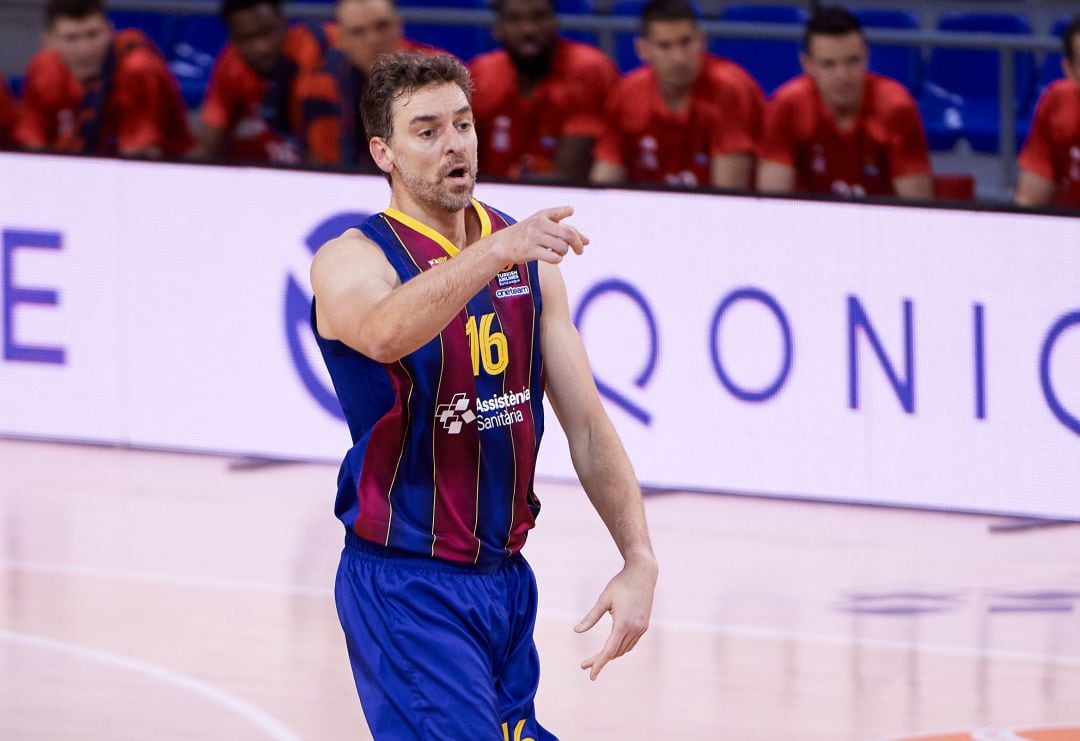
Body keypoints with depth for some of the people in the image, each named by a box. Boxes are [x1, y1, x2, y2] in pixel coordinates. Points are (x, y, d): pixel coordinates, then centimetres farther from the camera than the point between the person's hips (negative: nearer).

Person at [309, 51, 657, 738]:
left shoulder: (528, 257, 6)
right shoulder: (352, 260, -11)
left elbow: (587, 424, 5)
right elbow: (384, 333, -37)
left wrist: (640, 560, -6)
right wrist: (496, 253, -51)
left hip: (506, 578, 6)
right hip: (407, 586, -6)